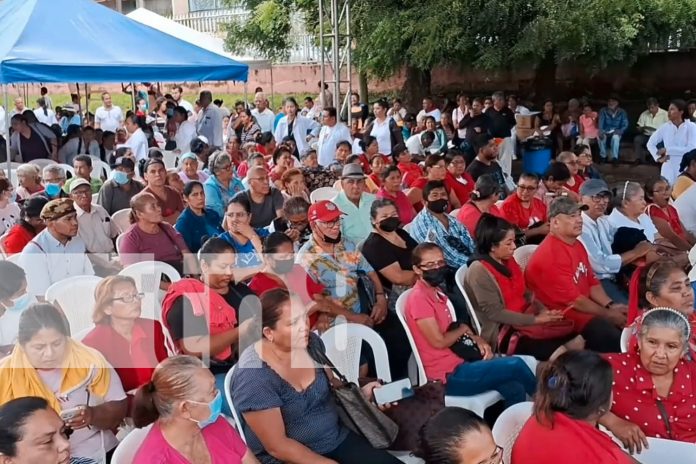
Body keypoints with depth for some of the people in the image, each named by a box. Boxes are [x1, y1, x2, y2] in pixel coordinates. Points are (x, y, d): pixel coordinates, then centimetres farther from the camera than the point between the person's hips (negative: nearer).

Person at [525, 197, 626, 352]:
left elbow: (592, 282, 15)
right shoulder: (550, 256, -21)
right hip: (563, 317, -10)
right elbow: (573, 300, -20)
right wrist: (608, 314, -12)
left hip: (584, 309, 10)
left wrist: (611, 305, -1)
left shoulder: (577, 244, 10)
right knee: (612, 337, -26)